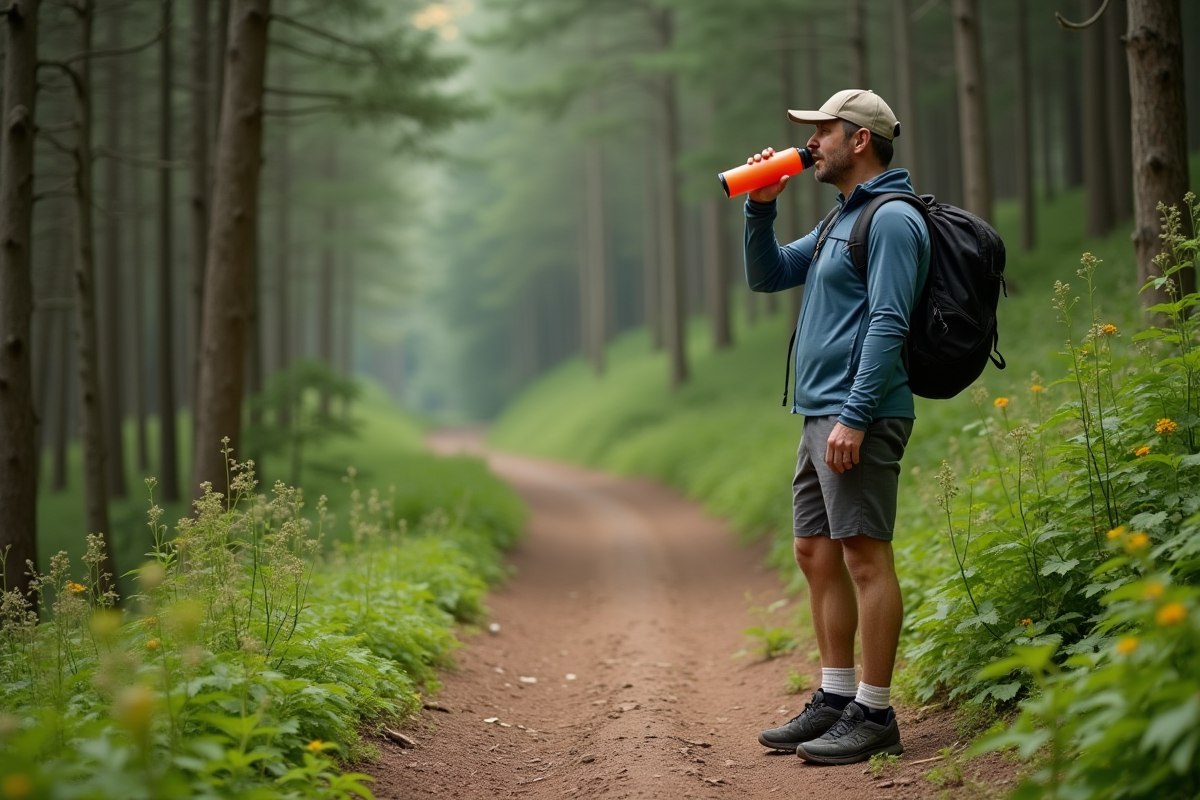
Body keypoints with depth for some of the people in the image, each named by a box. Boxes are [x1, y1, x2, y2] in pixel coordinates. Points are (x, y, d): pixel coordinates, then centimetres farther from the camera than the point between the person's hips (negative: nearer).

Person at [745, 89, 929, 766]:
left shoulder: (892, 219, -10)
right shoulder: (842, 221, 21)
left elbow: (888, 325, -18)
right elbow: (766, 275, 27)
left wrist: (855, 416, -23)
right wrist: (761, 208, 13)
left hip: (859, 416, -10)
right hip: (820, 415, 10)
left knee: (865, 556, -8)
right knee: (817, 553, 11)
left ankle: (874, 714, -4)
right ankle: (835, 698, 18)